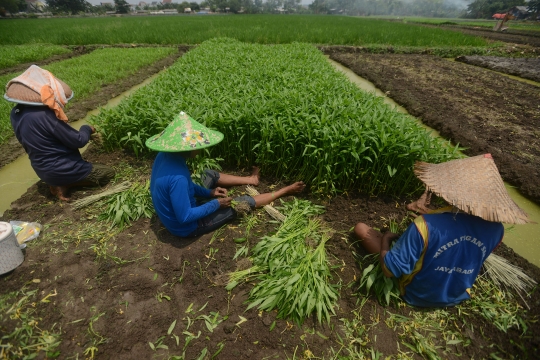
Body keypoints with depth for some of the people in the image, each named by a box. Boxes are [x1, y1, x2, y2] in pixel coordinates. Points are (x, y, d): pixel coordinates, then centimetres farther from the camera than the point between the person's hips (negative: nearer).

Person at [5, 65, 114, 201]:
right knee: (108, 173, 6)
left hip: (43, 170, 9)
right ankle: (63, 185, -3)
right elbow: (78, 141, -21)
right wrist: (87, 129, -1)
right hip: (61, 170, -9)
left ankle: (58, 183, 11)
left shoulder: (16, 113, 0)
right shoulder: (45, 115, -27)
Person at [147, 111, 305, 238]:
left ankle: (250, 179, 38)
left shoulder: (165, 156, -10)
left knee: (210, 175, 17)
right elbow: (184, 217, -31)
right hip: (186, 227, -8)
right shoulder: (177, 177, -39)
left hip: (176, 209, 8)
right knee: (243, 202, -3)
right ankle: (284, 191, 16)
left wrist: (208, 192, -2)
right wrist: (216, 203, -20)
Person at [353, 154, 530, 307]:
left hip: (416, 295, -5)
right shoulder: (496, 229, -19)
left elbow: (390, 269, -28)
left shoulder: (425, 225, -37)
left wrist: (385, 239, -9)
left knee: (361, 228, -2)